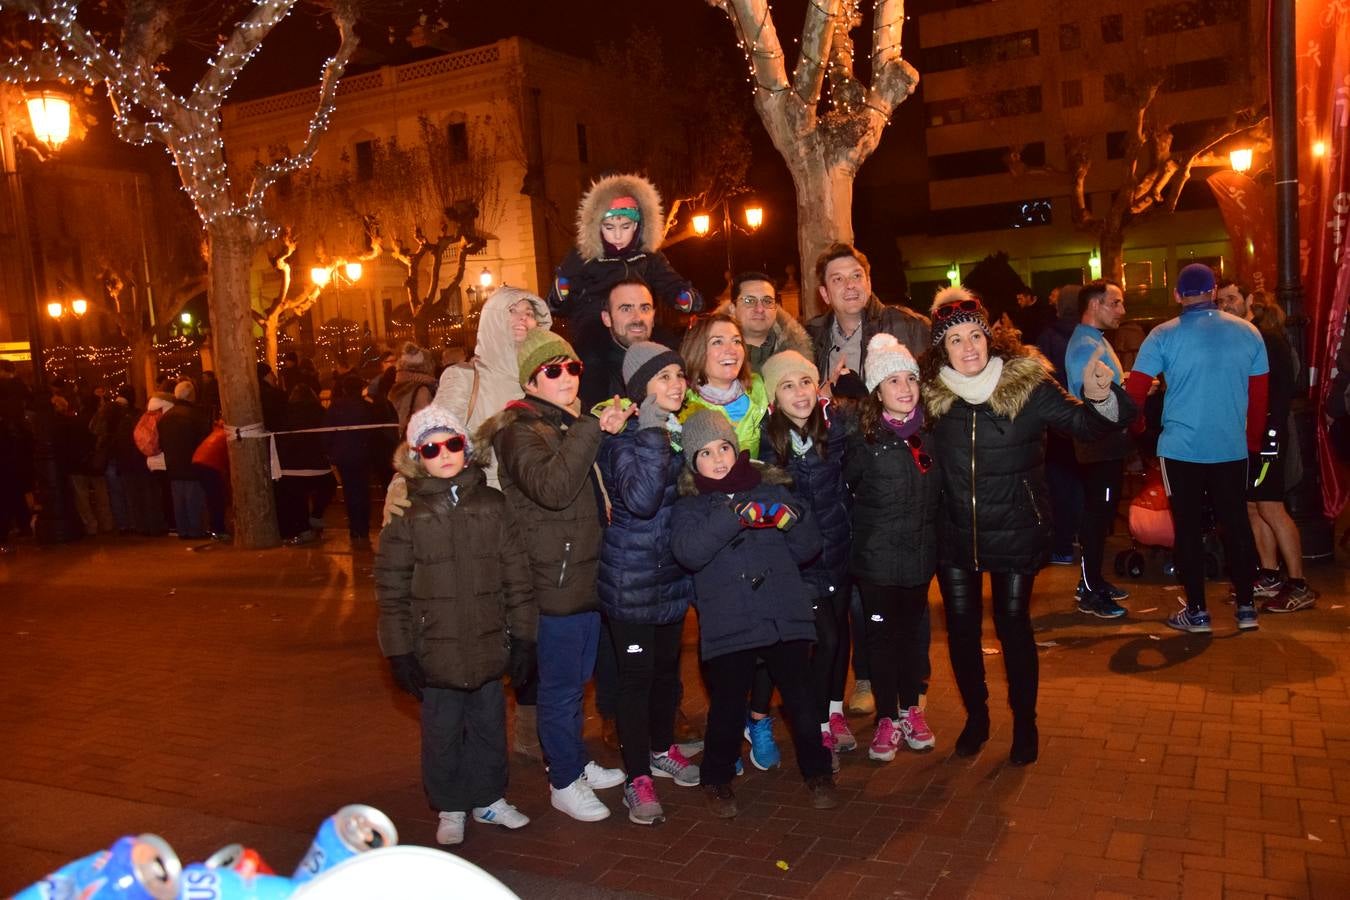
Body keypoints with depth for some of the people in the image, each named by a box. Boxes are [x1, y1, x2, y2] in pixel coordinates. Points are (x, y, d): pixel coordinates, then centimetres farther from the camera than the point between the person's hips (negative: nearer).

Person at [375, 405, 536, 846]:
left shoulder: (491, 505, 1)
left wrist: (522, 635, 2)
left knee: (489, 727, 16)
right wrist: (399, 652, -6)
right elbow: (391, 591, -4)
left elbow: (517, 576, 3)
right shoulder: (406, 515, -6)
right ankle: (451, 808, 30)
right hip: (436, 652, -2)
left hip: (488, 646, 2)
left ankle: (488, 798, 36)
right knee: (443, 734, 11)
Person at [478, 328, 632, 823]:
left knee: (576, 680, 20)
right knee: (561, 687, 4)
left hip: (585, 574, 8)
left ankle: (576, 762, 36)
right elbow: (551, 487, -32)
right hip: (553, 582, -8)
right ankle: (563, 783, 19)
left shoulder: (575, 424, 13)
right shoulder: (520, 431, -14)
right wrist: (593, 431, -32)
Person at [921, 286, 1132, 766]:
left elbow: (1083, 423, -11)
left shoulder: (1028, 383, -12)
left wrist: (1098, 398, -34)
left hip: (1015, 532, -2)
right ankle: (976, 717, 32)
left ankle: (1025, 723, 28)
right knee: (961, 626, 10)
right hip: (955, 533, 2)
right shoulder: (933, 392, -7)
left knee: (1013, 624, 7)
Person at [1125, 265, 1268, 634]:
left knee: (1189, 528, 7)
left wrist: (1136, 424, 8)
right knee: (1236, 524, 13)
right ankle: (1246, 607, 19)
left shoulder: (1165, 335, -7)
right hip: (1232, 448, 3)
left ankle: (1197, 612, 12)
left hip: (1181, 448, -2)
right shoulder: (1248, 332, 2)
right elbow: (1259, 394, 7)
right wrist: (1253, 438, 18)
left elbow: (1135, 388, -10)